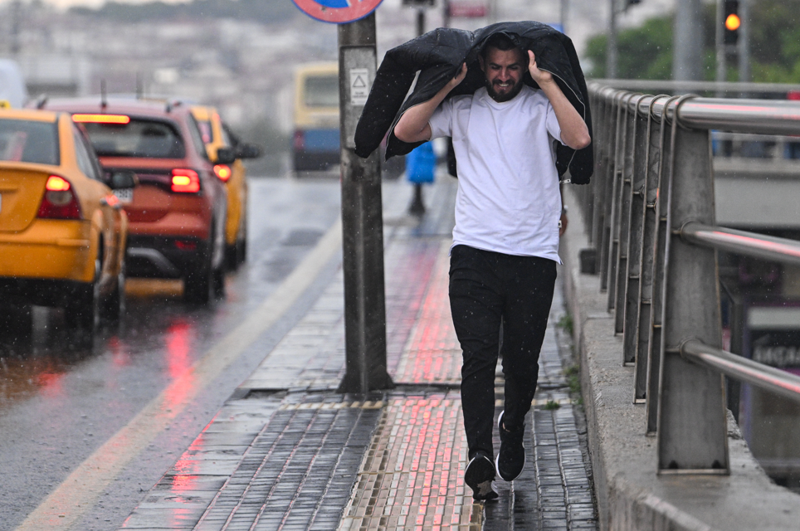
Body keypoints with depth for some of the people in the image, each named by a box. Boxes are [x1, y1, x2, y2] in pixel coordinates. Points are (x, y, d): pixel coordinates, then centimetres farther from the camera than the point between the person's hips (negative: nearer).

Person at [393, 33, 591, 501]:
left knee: (522, 359, 5)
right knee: (479, 354, -13)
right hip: (475, 251, 0)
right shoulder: (463, 109, 10)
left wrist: (547, 82, -12)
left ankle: (513, 428, 35)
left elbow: (580, 139, -14)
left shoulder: (541, 107, 4)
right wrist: (447, 86, -2)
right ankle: (480, 456, -19)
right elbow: (405, 131, 2)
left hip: (534, 253, 0)